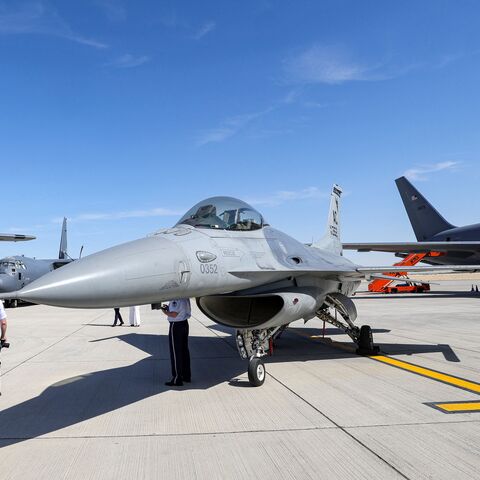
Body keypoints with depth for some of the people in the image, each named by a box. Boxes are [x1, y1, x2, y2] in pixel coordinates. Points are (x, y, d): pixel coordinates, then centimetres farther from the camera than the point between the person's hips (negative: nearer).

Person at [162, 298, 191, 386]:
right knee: (184, 351, 16)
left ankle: (177, 379, 6)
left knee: (175, 353, 0)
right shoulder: (185, 297, 6)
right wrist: (168, 308, 9)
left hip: (176, 325, -9)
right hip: (185, 323, 9)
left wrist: (165, 311, -8)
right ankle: (187, 376, 26)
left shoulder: (176, 299, -22)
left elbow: (174, 314, -25)